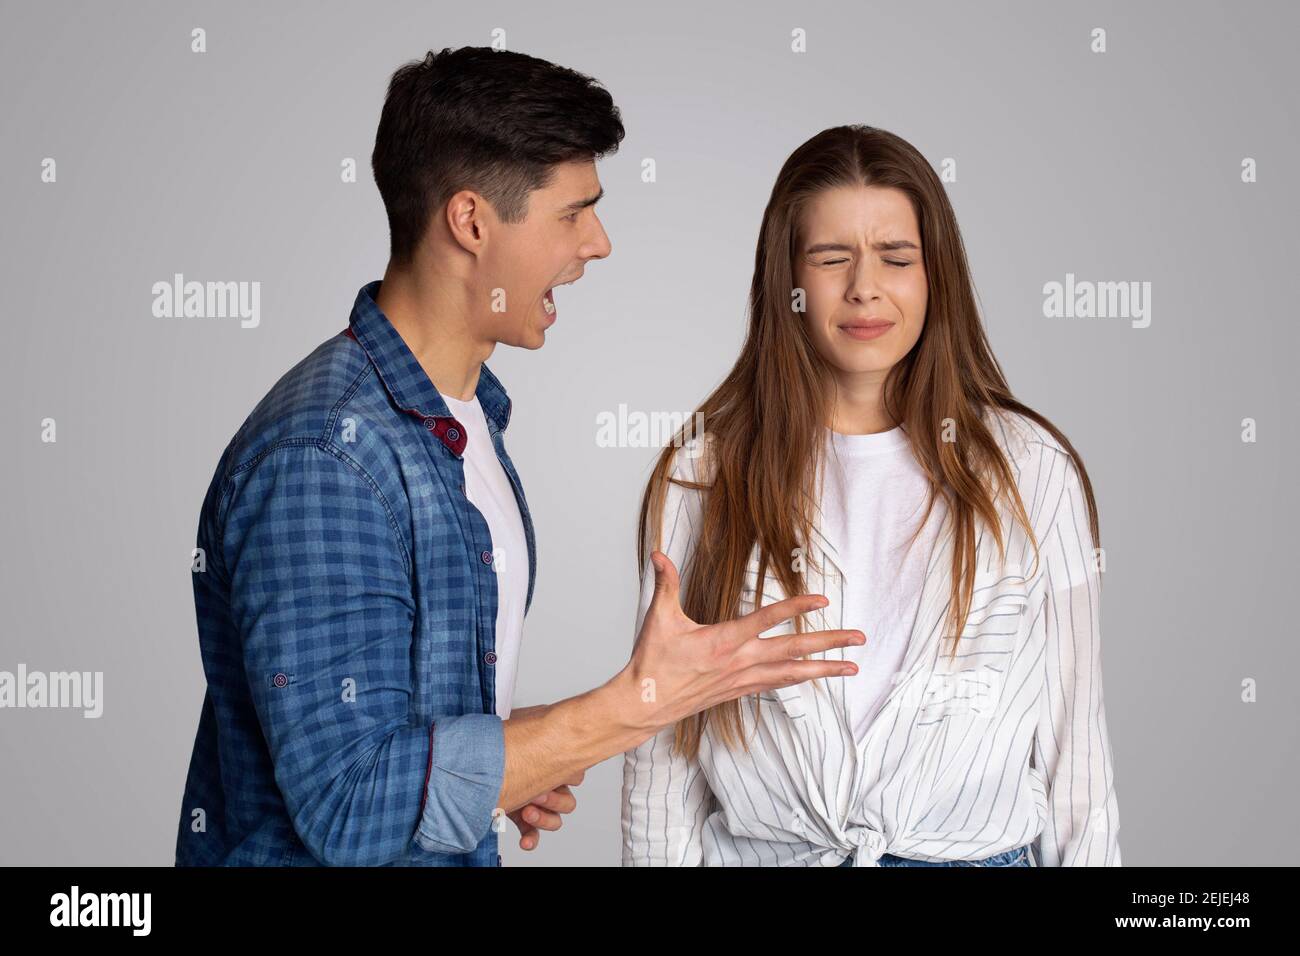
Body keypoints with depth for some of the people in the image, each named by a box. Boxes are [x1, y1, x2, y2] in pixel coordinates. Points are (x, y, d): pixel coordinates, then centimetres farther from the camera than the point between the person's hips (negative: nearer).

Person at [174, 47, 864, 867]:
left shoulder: (466, 411, 5)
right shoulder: (319, 459, -25)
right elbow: (352, 806, -30)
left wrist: (509, 762, -2)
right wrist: (640, 704, -29)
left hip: (455, 851, 8)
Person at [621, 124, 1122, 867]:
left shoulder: (1030, 471, -4)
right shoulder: (702, 475, -4)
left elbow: (1074, 736, -2)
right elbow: (663, 746, -2)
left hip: (982, 849, 0)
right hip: (757, 846, 0)